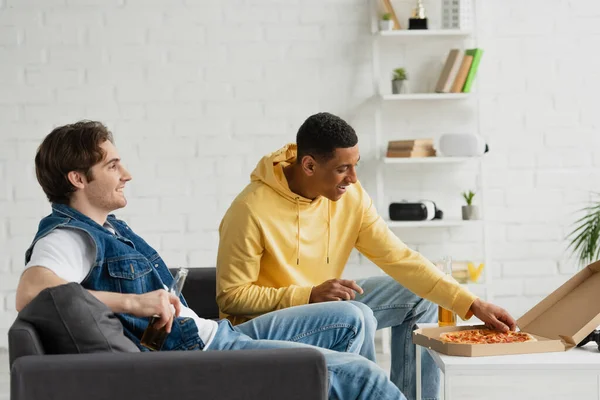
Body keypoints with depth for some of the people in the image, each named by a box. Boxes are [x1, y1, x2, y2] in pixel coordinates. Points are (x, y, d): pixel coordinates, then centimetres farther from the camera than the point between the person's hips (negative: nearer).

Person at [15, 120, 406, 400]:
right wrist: (133, 302, -33)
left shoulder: (107, 228, 17)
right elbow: (30, 292, -36)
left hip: (211, 335, 11)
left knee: (349, 319, 16)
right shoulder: (68, 237, -15)